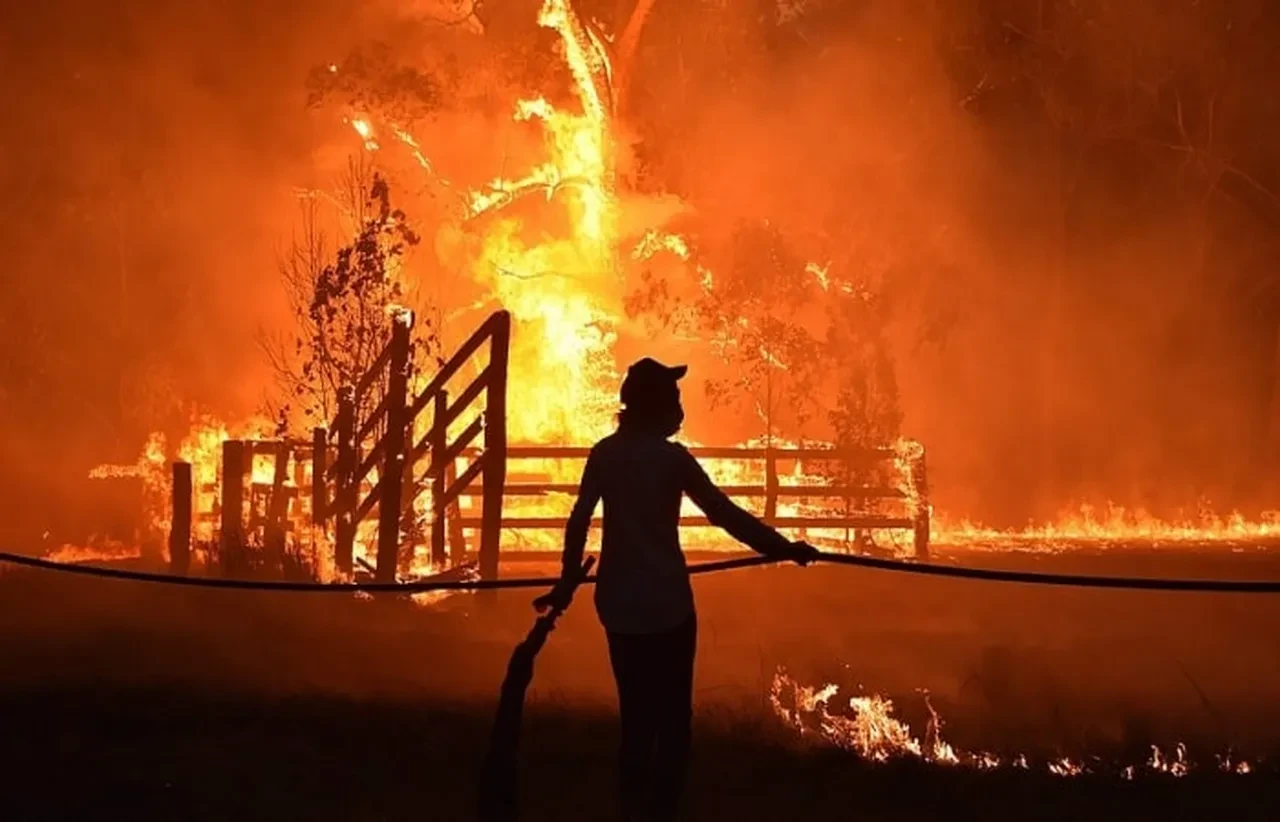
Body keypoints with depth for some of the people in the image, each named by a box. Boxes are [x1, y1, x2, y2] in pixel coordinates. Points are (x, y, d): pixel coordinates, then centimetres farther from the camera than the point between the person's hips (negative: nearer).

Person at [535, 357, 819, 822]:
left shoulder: (605, 453, 3)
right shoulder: (671, 457, -11)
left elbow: (579, 521, 6)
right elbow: (724, 514, -14)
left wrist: (568, 582, 17)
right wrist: (783, 548, -11)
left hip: (619, 602, 5)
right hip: (665, 603, -5)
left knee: (636, 715, 16)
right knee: (671, 717, 3)